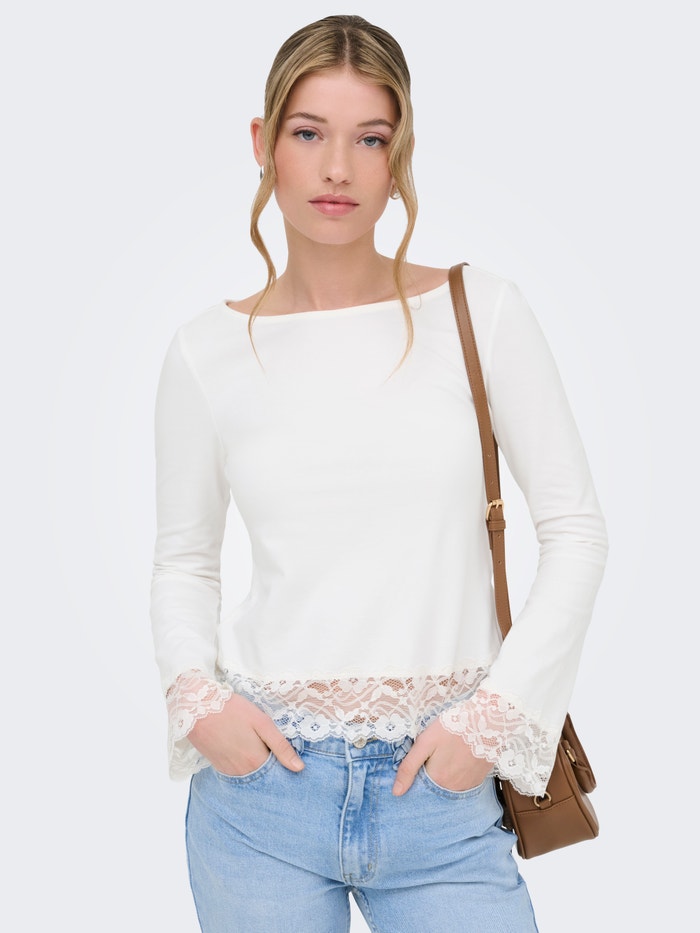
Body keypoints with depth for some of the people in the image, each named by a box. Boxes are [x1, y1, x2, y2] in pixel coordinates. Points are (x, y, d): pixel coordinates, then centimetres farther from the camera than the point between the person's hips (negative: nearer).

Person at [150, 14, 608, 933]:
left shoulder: (482, 314, -4)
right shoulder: (209, 351, 0)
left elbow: (575, 528, 0)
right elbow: (184, 560, 10)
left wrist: (496, 712, -6)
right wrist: (196, 697, -6)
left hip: (440, 789, 0)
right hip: (263, 775, 1)